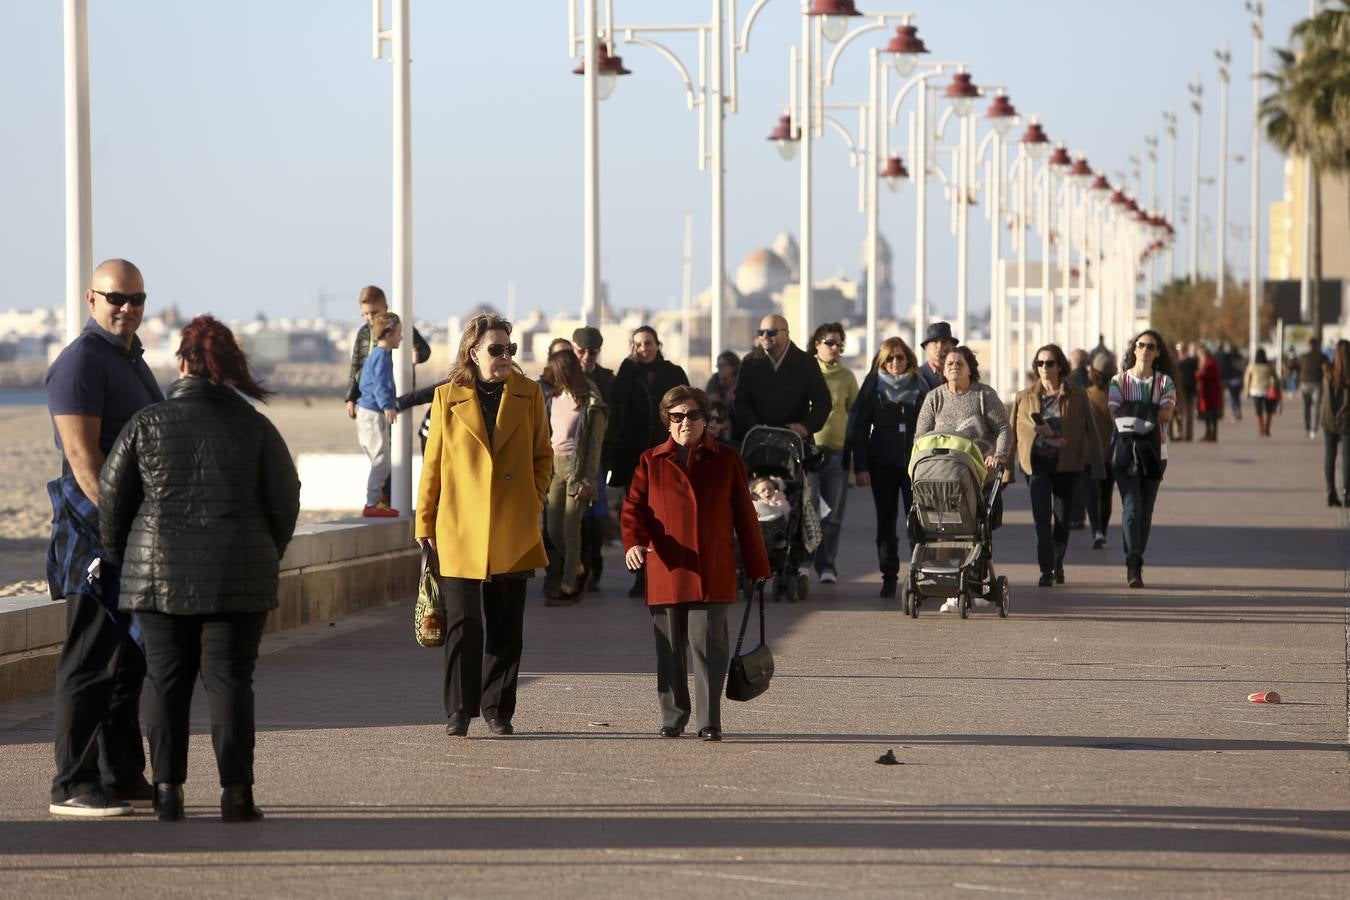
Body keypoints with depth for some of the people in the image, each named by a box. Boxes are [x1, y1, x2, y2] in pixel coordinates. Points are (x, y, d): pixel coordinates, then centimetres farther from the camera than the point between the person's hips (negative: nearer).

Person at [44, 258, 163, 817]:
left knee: (129, 659, 10)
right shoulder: (81, 363, -11)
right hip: (98, 535, -9)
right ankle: (74, 786, -7)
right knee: (92, 660, -9)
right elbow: (82, 455, -19)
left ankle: (123, 777, 15)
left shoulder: (131, 361, 19)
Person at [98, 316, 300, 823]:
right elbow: (285, 502, 2)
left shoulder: (147, 424, -2)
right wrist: (266, 558, 18)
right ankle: (235, 791, -3)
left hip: (160, 576, 0)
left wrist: (122, 561, 18)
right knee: (229, 680, 2)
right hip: (239, 579, 0)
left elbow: (112, 499, 3)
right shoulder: (255, 428, -2)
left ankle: (168, 790, 6)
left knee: (167, 682, 7)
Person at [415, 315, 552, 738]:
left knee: (507, 626, 5)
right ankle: (459, 710, 5)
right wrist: (425, 523, 5)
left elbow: (543, 455, 14)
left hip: (513, 531, 2)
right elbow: (433, 463, 6)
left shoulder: (528, 395, 7)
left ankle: (499, 709, 14)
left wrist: (534, 499, 0)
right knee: (463, 623, -2)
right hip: (460, 529, -2)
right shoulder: (448, 398, 2)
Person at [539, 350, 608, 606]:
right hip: (555, 466, 7)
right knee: (553, 530, 7)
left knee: (570, 529, -6)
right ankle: (579, 570, 29)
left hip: (577, 467, -7)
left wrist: (587, 481, -15)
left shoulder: (591, 404, -9)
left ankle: (567, 586, -1)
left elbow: (595, 445, -10)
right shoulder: (553, 397, 10)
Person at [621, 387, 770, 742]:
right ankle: (673, 719, 19)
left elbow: (744, 517, 11)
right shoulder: (651, 462, 11)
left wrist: (757, 567, 10)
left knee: (707, 643, -9)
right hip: (665, 574, 2)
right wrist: (633, 542, -19)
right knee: (670, 650, 7)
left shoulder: (726, 461, 9)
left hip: (711, 574, -2)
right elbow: (634, 506, 2)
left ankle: (710, 722, -4)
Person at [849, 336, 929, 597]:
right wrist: (860, 467, -5)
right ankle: (889, 577, 10)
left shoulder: (920, 387, 5)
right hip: (883, 465, 1)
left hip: (915, 462, -1)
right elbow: (859, 428, 3)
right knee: (886, 523, 4)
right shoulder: (873, 387, 5)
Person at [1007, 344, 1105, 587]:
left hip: (1067, 464, 0)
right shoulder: (1024, 398, 7)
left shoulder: (1077, 396, 3)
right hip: (1037, 463, 0)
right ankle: (1046, 570, -13)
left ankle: (1057, 564, 28)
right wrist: (1007, 467, 4)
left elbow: (1090, 430, 5)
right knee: (1041, 518, -12)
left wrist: (1095, 464, -3)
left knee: (1062, 518, 8)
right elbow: (1014, 433, 8)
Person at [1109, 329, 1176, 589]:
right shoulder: (1120, 380, 6)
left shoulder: (1164, 382, 8)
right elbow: (1114, 412, -7)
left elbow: (1167, 413, -7)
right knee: (1131, 506, -14)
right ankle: (1133, 565, -21)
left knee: (1146, 510, 5)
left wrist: (1133, 410, -10)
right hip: (1126, 450, -2)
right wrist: (1150, 412, -15)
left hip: (1154, 451, 2)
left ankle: (1136, 563, 15)